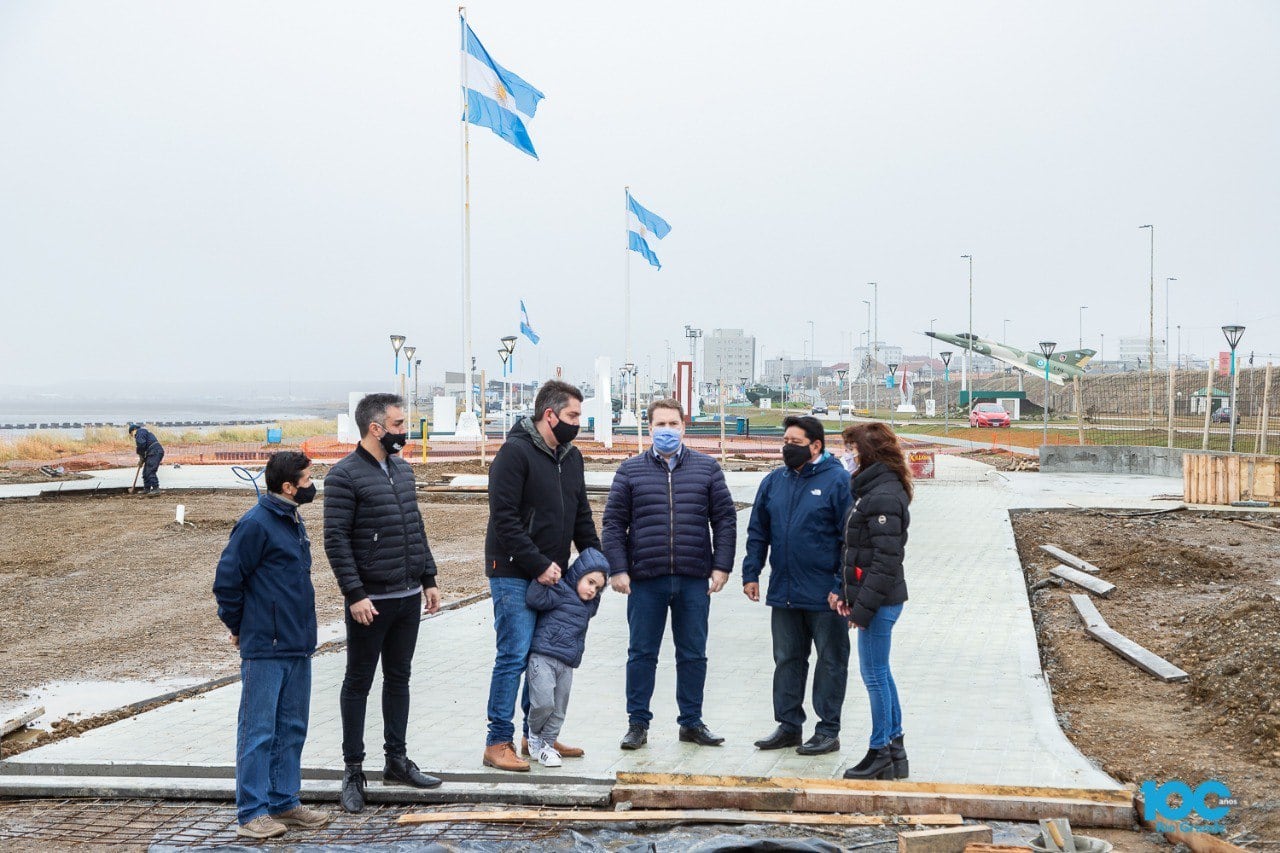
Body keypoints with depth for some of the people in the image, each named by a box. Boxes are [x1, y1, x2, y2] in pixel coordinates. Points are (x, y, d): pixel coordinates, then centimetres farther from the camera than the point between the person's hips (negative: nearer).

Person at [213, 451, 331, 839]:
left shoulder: (293, 520, 12)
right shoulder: (255, 524, -15)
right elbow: (227, 579, -13)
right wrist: (237, 626, -3)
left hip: (297, 647, 9)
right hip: (264, 649, -8)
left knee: (292, 729, 14)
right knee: (258, 732, -1)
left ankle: (284, 802, 23)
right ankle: (252, 813, 5)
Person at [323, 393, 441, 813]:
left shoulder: (402, 468, 12)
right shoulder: (345, 475, -12)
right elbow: (336, 540, -15)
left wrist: (428, 579, 14)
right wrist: (354, 594, -19)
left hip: (408, 597, 7)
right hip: (370, 601, -7)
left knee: (399, 679, 14)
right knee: (358, 683, 4)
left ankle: (397, 761, 25)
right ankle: (353, 770, 12)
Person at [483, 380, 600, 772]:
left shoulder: (571, 457, 13)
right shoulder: (515, 452, -13)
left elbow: (581, 516, 20)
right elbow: (504, 519, -18)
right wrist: (539, 565, -19)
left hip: (550, 574, 8)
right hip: (513, 574, -8)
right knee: (514, 656, -7)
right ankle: (498, 743, 0)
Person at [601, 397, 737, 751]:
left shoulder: (707, 468, 8)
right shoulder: (630, 470, 6)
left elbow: (725, 519, 7)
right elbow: (614, 523, 3)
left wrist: (721, 566, -1)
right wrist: (618, 569, -5)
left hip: (694, 580, 1)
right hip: (645, 579, -1)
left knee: (693, 654, 8)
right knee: (642, 654, 5)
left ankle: (691, 722, 20)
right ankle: (638, 724, 15)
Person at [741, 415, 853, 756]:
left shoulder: (837, 481, -8)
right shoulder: (774, 481, 8)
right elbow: (757, 532, 14)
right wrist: (751, 573, 5)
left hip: (824, 596, -6)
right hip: (783, 594, 6)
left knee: (830, 661, 6)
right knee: (787, 660, 13)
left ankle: (828, 731, 15)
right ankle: (789, 726, 23)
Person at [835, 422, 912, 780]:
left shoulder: (883, 497, -18)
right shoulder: (871, 490, 14)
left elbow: (887, 560, -21)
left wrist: (863, 608, -20)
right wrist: (846, 593, 13)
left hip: (879, 601, -10)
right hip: (872, 598, 10)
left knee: (874, 675, -2)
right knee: (880, 674, 15)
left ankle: (881, 754, 8)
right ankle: (895, 751, 23)